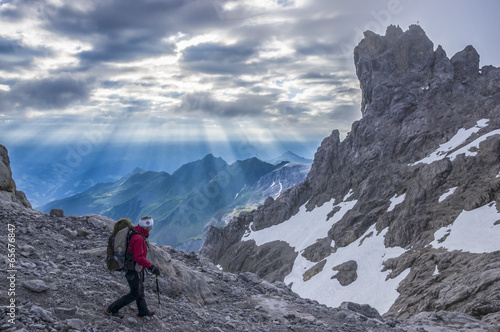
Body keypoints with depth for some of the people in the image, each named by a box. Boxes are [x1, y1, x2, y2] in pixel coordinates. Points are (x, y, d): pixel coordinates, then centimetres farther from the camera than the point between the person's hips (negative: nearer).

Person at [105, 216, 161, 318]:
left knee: (140, 290, 22)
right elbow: (139, 258, -31)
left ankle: (143, 312, 37)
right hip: (134, 271, -10)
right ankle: (112, 310, 13)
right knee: (135, 294, 4)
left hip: (137, 268, 10)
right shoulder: (138, 238, -28)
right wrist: (151, 266, -26)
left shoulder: (138, 234, 3)